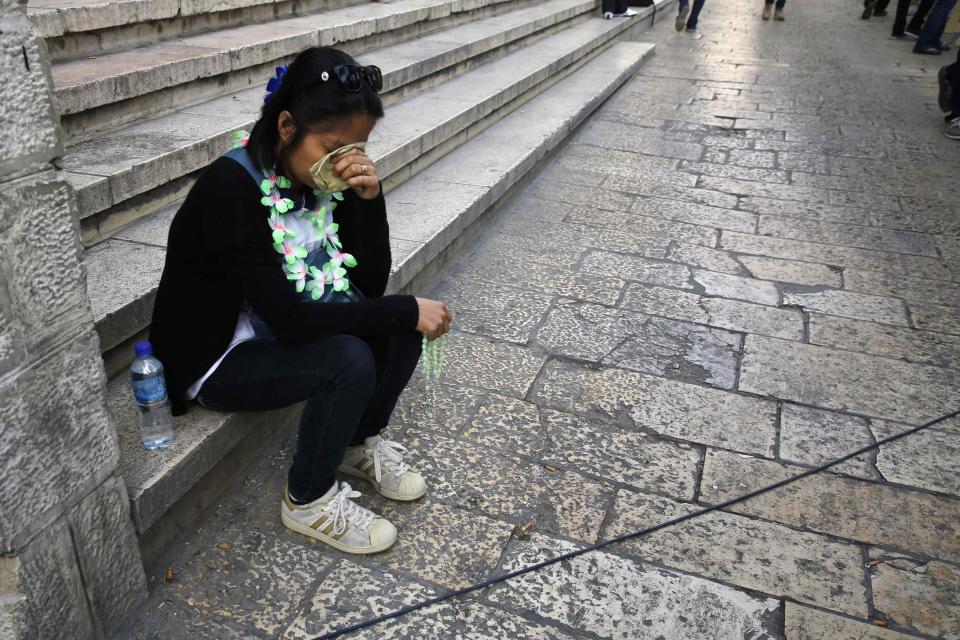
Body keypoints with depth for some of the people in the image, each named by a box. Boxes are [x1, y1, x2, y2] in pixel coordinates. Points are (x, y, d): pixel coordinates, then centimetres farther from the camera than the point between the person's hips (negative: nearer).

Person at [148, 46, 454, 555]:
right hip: (217, 359, -7)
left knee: (401, 328, -10)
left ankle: (359, 443, 14)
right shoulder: (231, 188, -28)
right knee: (349, 360, -28)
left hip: (277, 331, 7)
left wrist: (369, 198, -23)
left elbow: (371, 286, -8)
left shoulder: (326, 176, -8)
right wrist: (407, 310, -28)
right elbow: (287, 318, -31)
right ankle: (308, 501, -3)